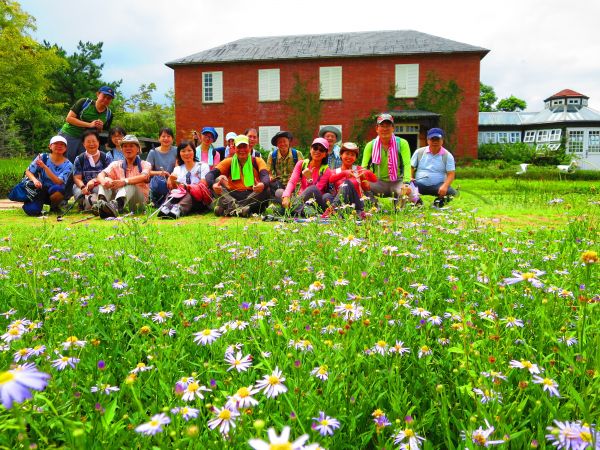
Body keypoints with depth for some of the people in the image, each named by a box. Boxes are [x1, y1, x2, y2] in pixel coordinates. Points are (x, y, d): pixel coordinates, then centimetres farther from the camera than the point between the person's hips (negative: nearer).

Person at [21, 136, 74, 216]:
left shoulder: (68, 165, -9)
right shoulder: (43, 157, -5)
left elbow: (58, 182, -22)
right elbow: (28, 171, -1)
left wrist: (44, 167, -32)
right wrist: (35, 180, -24)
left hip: (54, 192, -1)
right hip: (40, 190, 1)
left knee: (59, 188, -37)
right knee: (32, 210, -25)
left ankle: (54, 207, -3)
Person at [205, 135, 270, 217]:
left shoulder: (257, 161, 10)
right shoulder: (229, 162, 11)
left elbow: (265, 175, -10)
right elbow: (211, 174, -3)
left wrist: (263, 184, -37)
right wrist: (213, 185, -29)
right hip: (232, 196, 1)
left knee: (265, 190, -29)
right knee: (217, 180, -20)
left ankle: (229, 208, -36)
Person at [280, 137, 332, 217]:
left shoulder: (326, 170, -2)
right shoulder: (301, 164, 7)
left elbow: (314, 190, -11)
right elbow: (292, 182, -9)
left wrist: (309, 178, -28)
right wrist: (286, 196, -27)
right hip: (300, 200, 3)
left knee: (313, 189, -34)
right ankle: (300, 209, -45)